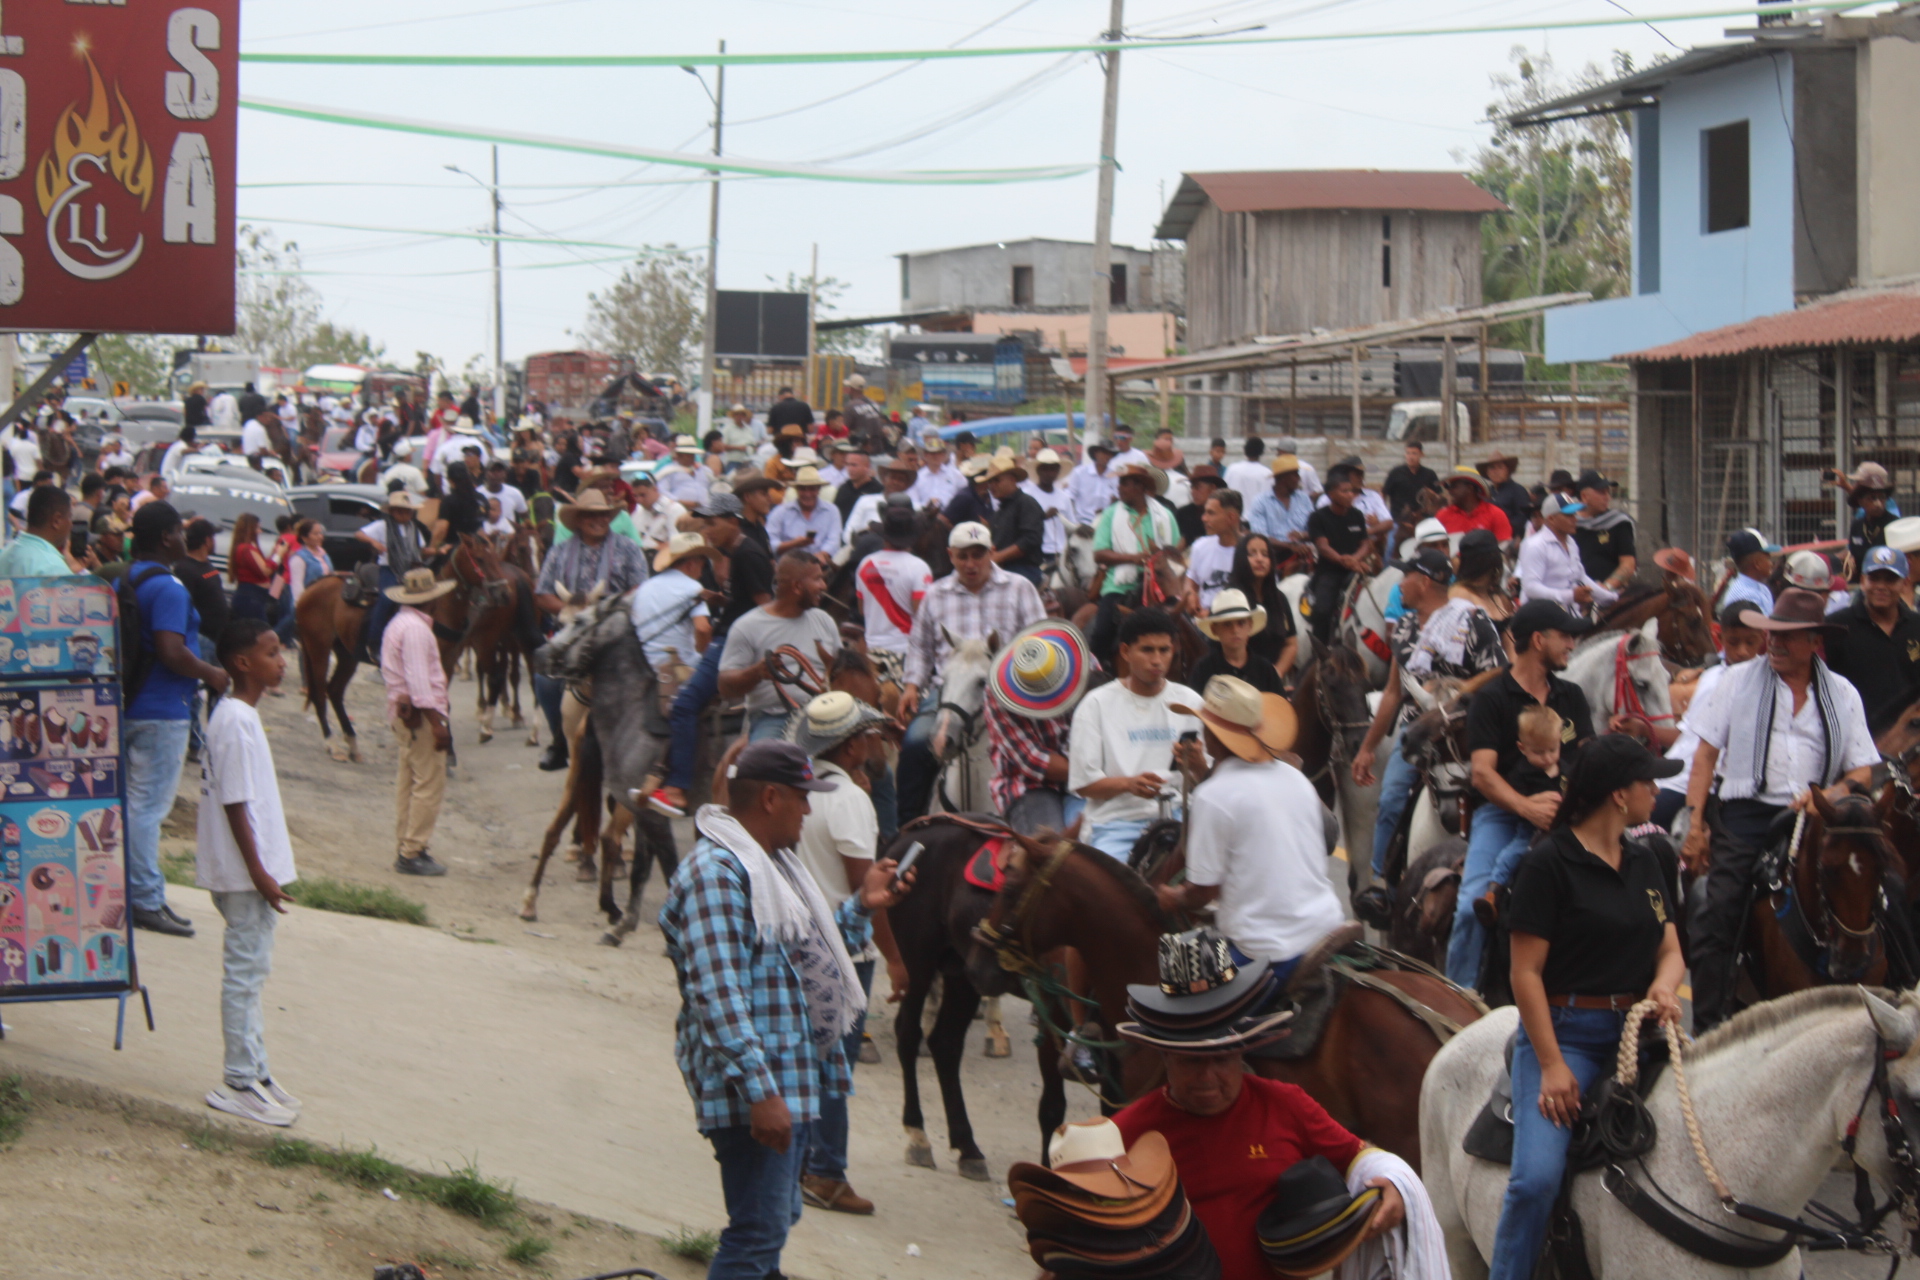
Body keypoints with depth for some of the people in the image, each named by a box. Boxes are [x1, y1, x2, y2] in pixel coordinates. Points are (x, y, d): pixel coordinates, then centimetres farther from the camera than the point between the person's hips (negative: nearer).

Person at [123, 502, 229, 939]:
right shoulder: (167, 588, -18)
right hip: (162, 711, -9)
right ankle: (146, 899, -1)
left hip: (129, 703, 9)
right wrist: (211, 674, -12)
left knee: (134, 801, 16)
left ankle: (137, 890, 24)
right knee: (149, 805, -5)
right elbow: (172, 652, -27)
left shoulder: (125, 581, 11)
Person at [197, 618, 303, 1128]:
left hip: (251, 870, 10)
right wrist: (259, 873, -20)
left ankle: (255, 1073, 23)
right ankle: (240, 1084, 2)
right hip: (243, 873, -10)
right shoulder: (236, 723, -19)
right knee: (244, 972, -4)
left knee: (251, 970, 15)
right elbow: (234, 804, -21)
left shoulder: (238, 714, 11)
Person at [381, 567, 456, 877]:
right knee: (430, 785, -7)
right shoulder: (415, 628, -18)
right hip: (420, 713, -11)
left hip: (403, 711, 11)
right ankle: (413, 852, -7)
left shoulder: (399, 624, 15)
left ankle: (404, 850, 19)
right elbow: (418, 680, -23)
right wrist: (436, 723, -23)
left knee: (407, 782, 14)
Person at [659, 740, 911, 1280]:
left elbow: (808, 950, 26)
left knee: (775, 1221, 19)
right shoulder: (716, 872, -18)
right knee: (758, 1232, -11)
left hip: (794, 1079, 11)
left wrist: (863, 905, 11)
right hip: (758, 1090, -11)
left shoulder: (772, 861, 16)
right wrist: (759, 1092, -29)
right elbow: (718, 995, -25)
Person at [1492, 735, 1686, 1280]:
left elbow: (1669, 949, 18)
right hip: (1564, 1030, -6)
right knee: (1536, 1178, -22)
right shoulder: (1549, 863, -6)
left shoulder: (1644, 861, 16)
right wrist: (1552, 1066, -15)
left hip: (1636, 1031, 7)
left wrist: (1664, 985, -7)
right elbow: (1526, 973, -9)